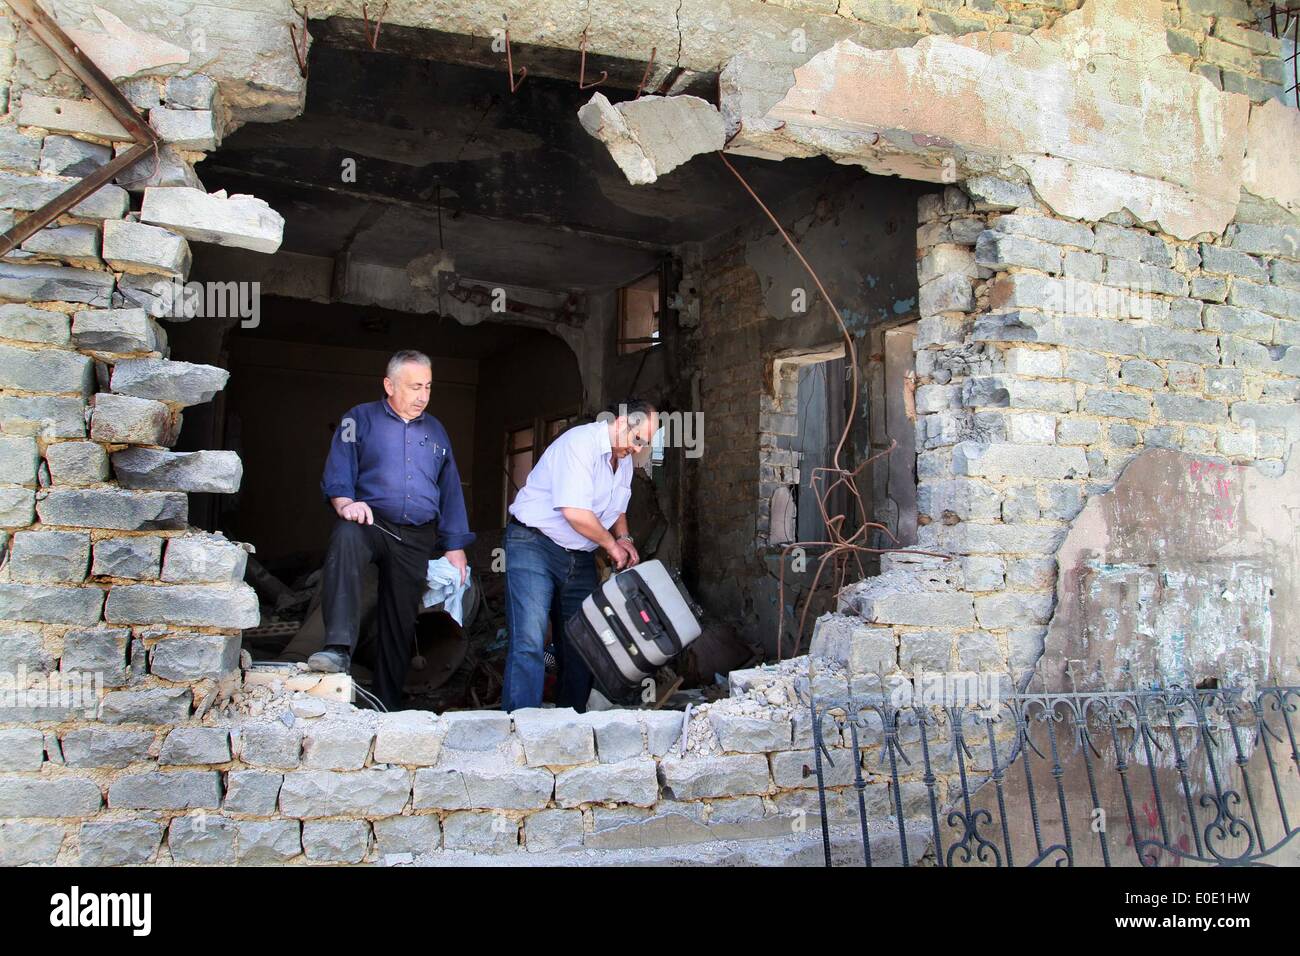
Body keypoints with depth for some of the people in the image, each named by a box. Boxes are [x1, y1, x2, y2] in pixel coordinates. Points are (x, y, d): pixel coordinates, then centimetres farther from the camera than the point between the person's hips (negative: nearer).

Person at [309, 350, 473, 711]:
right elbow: (338, 471, -5)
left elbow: (451, 492, 17)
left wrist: (455, 546, 10)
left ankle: (387, 704, 17)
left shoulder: (435, 431, 18)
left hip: (417, 539, 4)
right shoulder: (360, 420, 6)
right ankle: (338, 648, -44)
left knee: (401, 623, 4)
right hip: (372, 523, -4)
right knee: (346, 537, -38)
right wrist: (344, 502, -27)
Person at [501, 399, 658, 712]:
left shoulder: (624, 459, 11)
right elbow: (575, 512, -27)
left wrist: (624, 538, 6)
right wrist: (612, 544, -12)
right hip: (534, 544, -9)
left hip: (580, 557, 9)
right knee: (529, 642, -17)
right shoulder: (580, 442, -19)